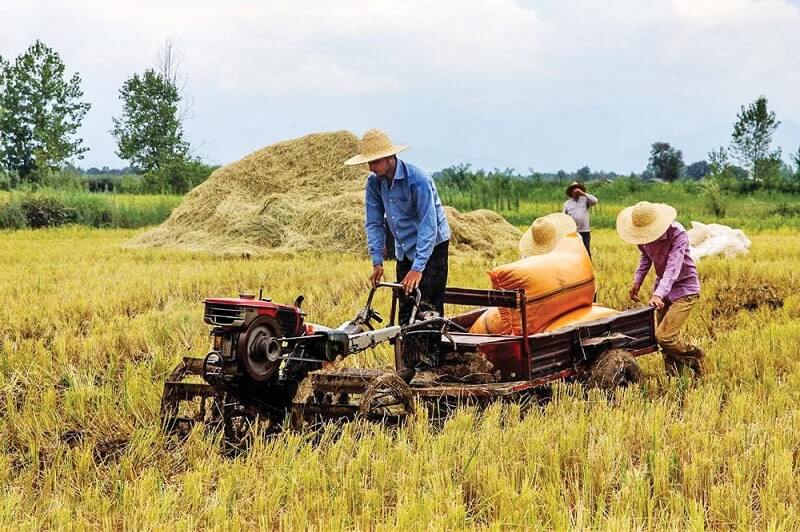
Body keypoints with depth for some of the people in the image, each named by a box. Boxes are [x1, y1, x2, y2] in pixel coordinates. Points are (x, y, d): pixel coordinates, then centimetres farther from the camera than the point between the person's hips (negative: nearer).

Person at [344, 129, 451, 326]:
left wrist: (418, 268, -32)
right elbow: (374, 223, 1)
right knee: (405, 309, 6)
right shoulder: (374, 182, -5)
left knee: (430, 307, -13)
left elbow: (428, 225, -27)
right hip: (404, 249, 6)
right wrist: (377, 262, -7)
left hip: (432, 245, -6)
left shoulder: (417, 179, -25)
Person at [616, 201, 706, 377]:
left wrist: (658, 294, -50)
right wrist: (637, 281, 2)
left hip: (684, 288, -7)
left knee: (664, 336, -17)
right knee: (666, 338, 7)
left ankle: (695, 357, 8)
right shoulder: (643, 235, -7)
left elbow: (673, 267, -38)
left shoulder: (677, 233, -27)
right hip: (662, 287, 7)